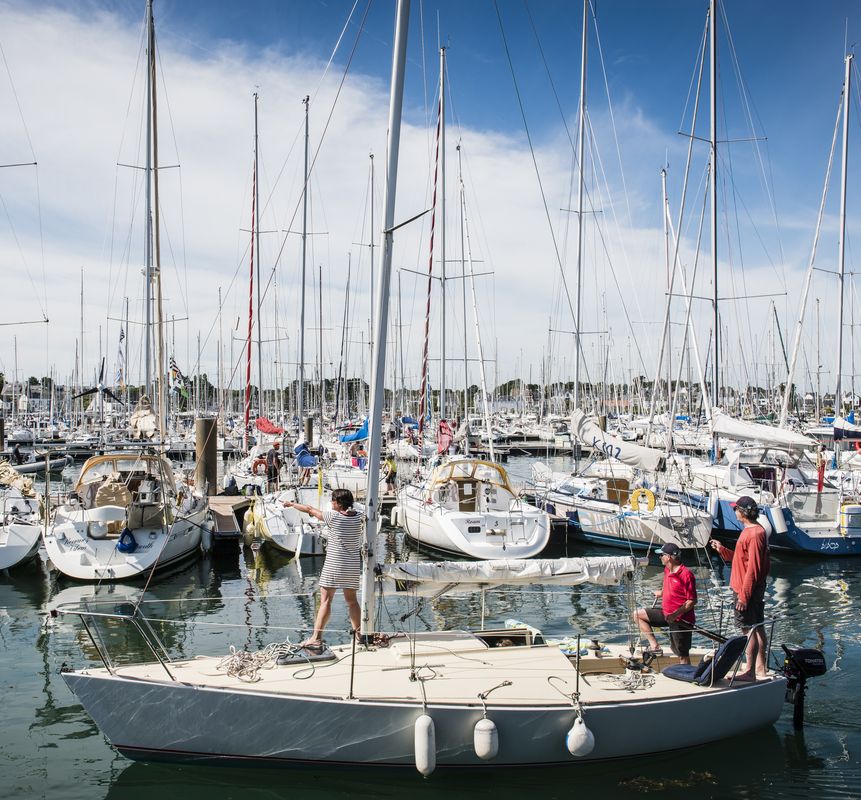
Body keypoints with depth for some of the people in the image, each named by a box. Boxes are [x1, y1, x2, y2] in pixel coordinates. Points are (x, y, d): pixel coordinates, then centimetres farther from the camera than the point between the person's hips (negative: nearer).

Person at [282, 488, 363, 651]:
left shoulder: (333, 517, -11)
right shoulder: (358, 517, 2)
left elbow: (309, 510, 1)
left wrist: (291, 504, 15)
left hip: (334, 564, -5)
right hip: (353, 565, 5)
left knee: (325, 601, -4)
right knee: (351, 600, 15)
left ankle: (316, 639, -6)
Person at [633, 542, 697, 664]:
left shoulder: (686, 574, -19)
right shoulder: (667, 570, 8)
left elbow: (692, 601, -20)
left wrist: (675, 614, -25)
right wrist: (662, 592, 22)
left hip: (681, 619, -9)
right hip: (667, 613, 9)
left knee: (683, 654, -3)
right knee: (638, 614, 7)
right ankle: (655, 647, 1)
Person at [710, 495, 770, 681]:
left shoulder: (754, 534, -20)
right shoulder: (750, 531, 12)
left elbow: (753, 568, -22)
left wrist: (744, 595, -22)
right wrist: (721, 549, 14)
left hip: (747, 591, -10)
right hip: (749, 590, 10)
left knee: (749, 630, -4)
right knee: (757, 628, 16)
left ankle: (750, 672, 2)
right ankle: (761, 669, 25)